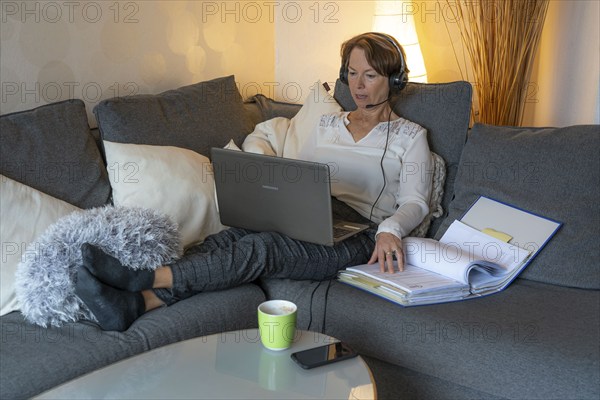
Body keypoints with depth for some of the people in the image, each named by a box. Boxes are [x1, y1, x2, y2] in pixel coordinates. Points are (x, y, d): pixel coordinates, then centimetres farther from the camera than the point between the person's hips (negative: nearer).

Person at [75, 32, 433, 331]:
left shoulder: (410, 136, 11)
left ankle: (146, 279, -44)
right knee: (230, 237, -28)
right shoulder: (329, 124, 25)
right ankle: (133, 302, -46)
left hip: (357, 237, -4)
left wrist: (391, 229, -23)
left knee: (261, 248, -33)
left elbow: (415, 202, 0)